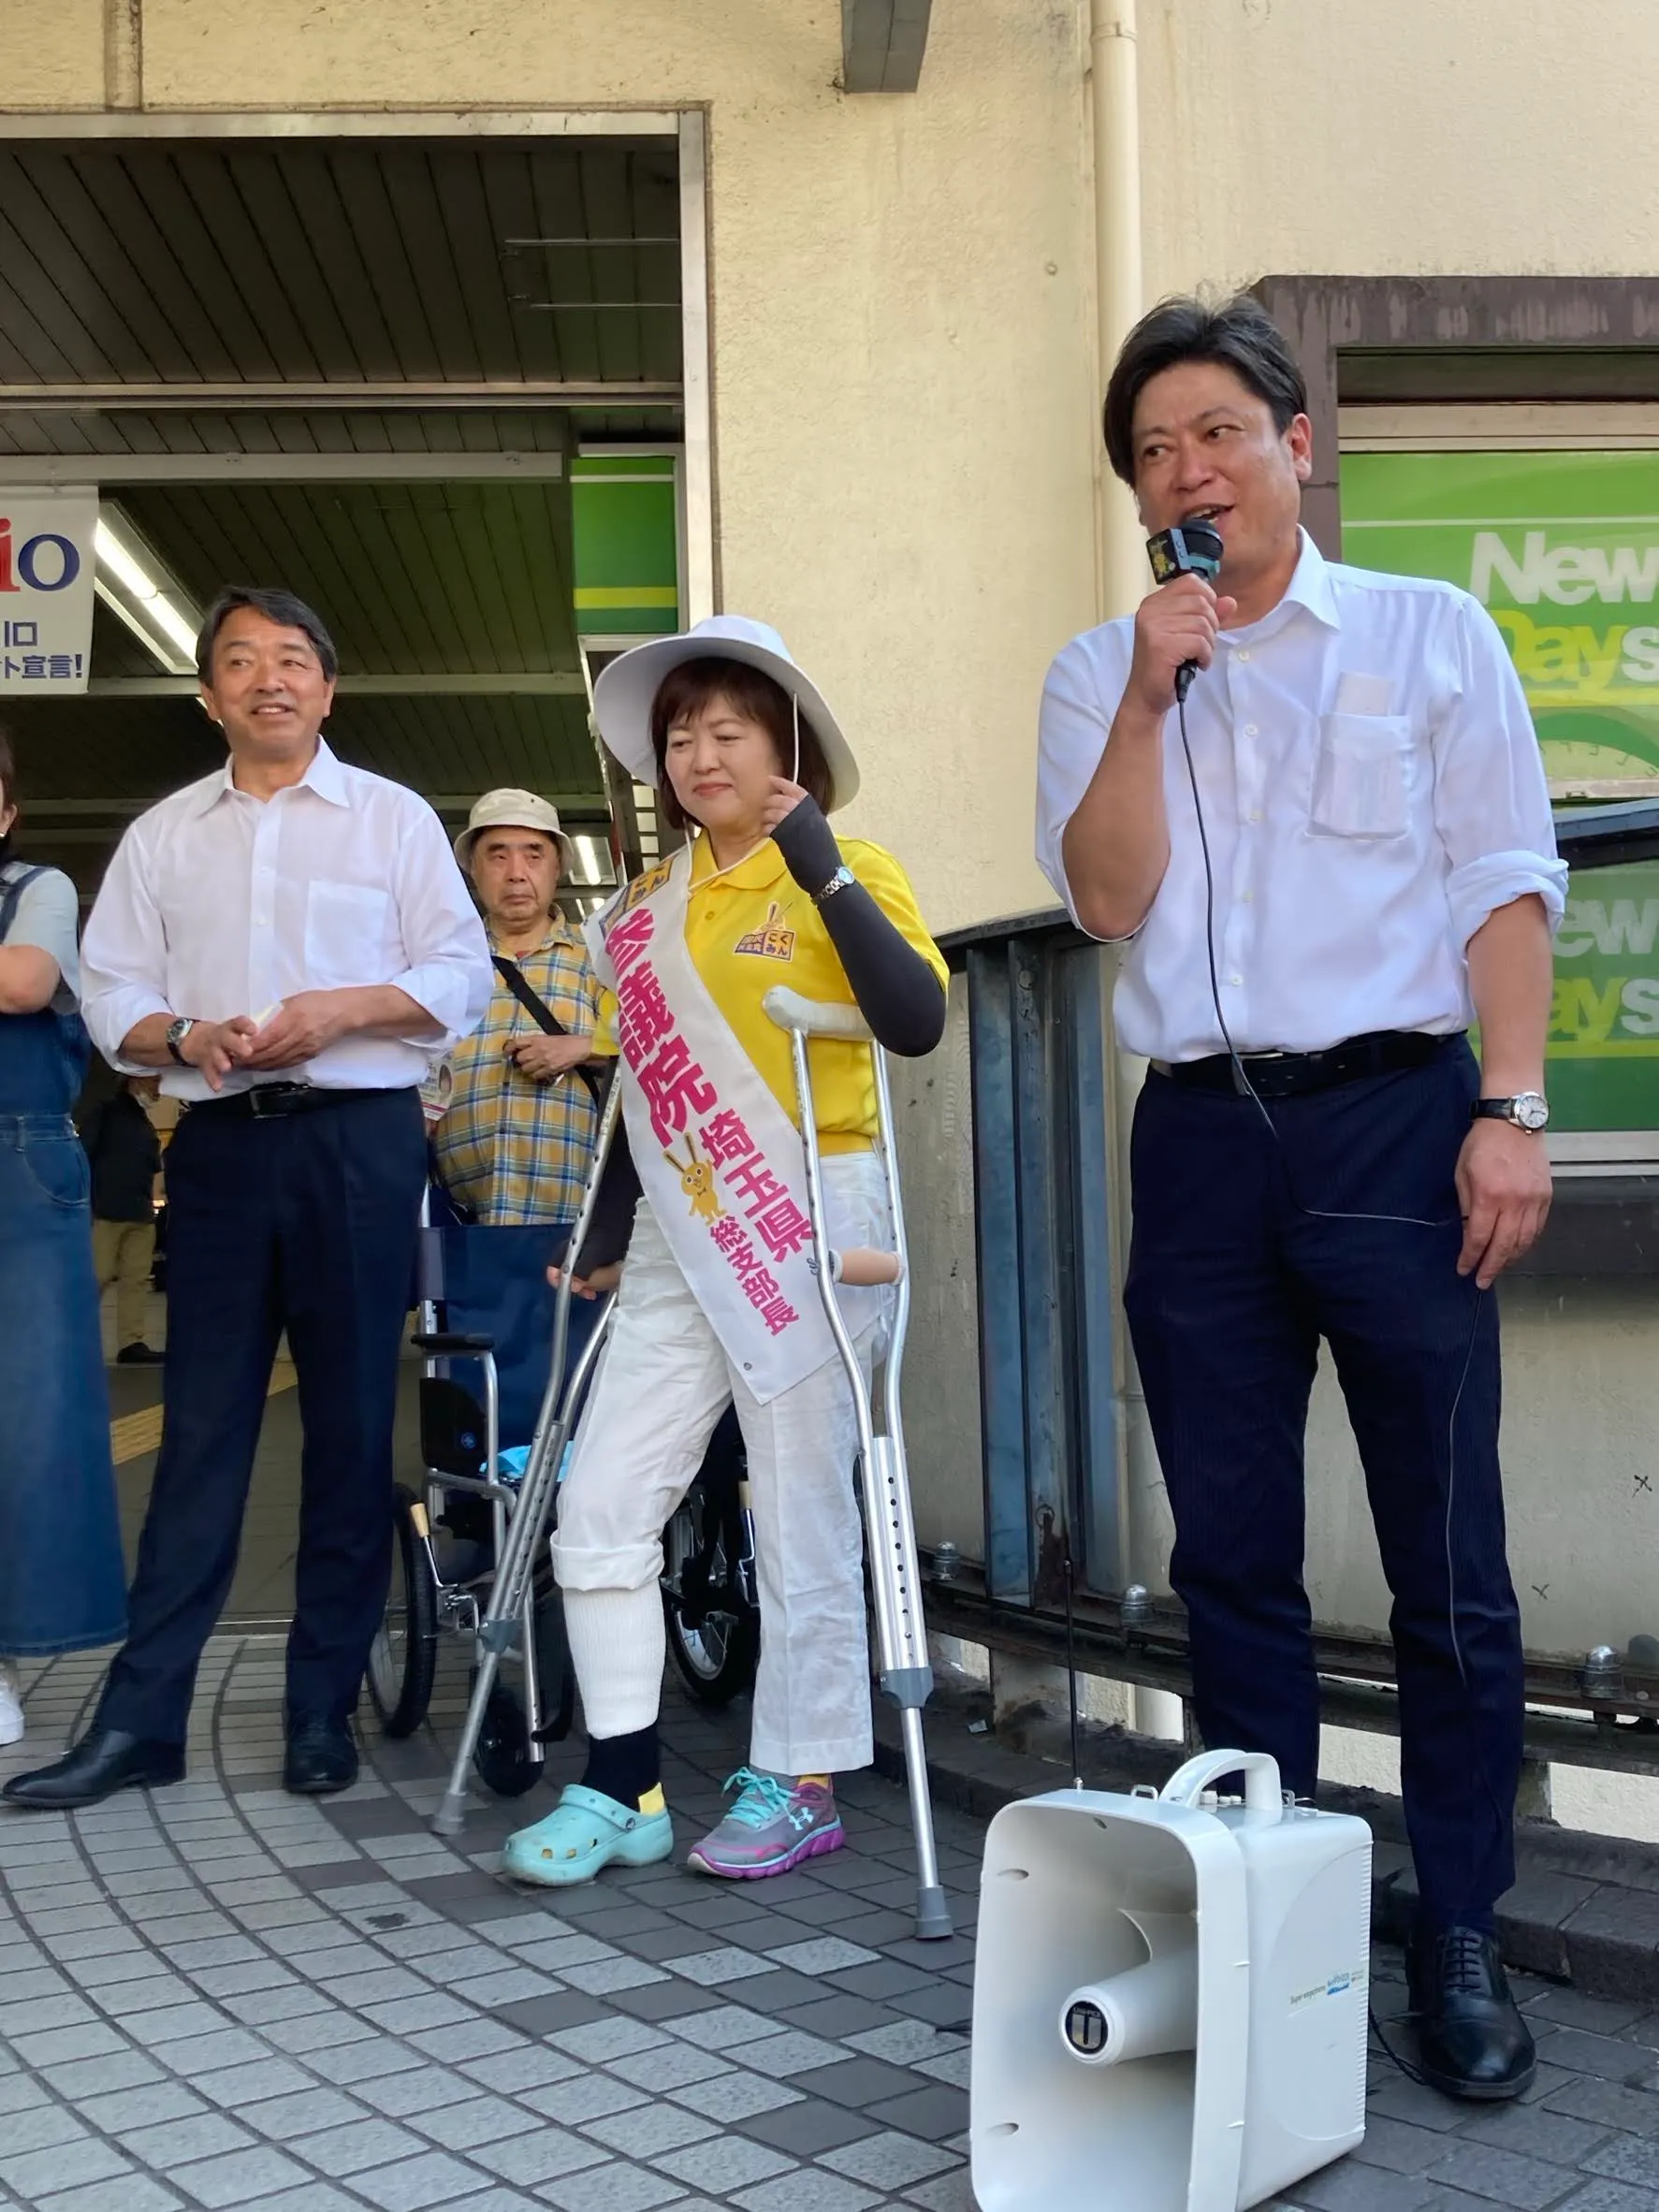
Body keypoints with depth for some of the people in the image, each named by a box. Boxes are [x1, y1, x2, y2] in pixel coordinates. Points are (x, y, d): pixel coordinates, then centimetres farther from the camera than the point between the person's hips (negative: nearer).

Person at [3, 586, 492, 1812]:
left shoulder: (393, 817, 8)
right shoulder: (162, 835, 16)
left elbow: (462, 977, 2)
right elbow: (114, 995, 10)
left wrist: (343, 1008, -13)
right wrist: (188, 1035, -11)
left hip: (358, 1139, -2)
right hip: (221, 1144, 2)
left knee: (351, 1426, 1)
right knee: (200, 1429, 2)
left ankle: (325, 1709, 10)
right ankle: (141, 1718, 5)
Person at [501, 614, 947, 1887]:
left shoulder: (847, 876, -3)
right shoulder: (648, 905, 15)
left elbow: (918, 1023, -20)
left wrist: (825, 874, -21)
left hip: (809, 1227, -6)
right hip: (681, 1238, 6)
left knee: (802, 1516, 1)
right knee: (601, 1505, 2)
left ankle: (799, 1785, 16)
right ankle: (624, 1789, 14)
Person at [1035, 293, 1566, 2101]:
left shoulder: (1430, 635, 8)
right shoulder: (1098, 675, 13)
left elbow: (1505, 884, 2)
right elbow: (1106, 897, 1)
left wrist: (1511, 1109, -8)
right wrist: (1151, 695, -7)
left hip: (1392, 1118, -2)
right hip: (1201, 1136, 3)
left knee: (1447, 1561, 0)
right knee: (1231, 1560, 8)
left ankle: (1458, 1939, 13)